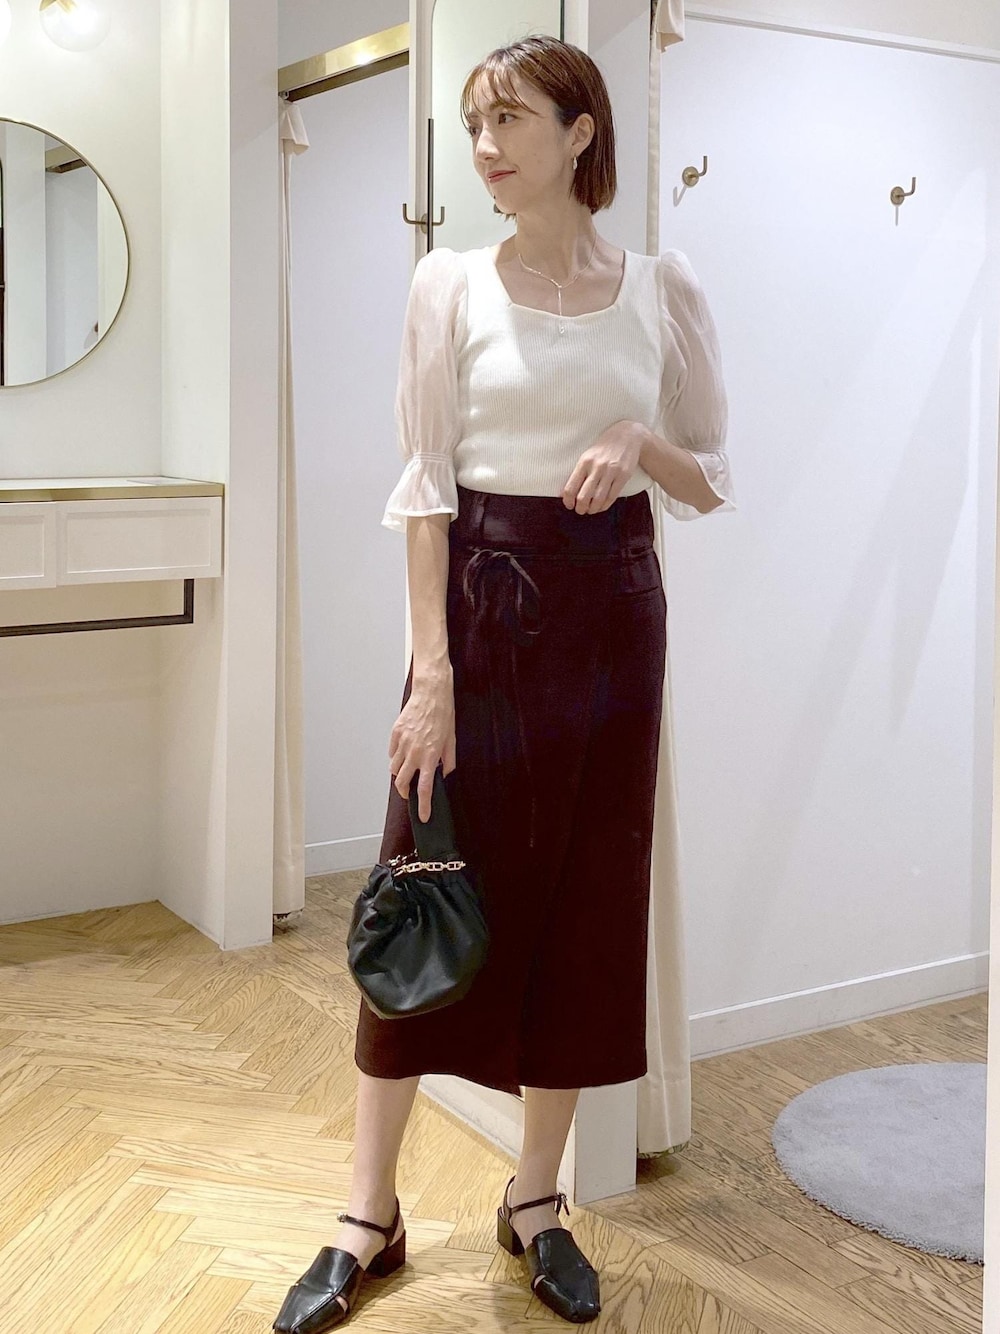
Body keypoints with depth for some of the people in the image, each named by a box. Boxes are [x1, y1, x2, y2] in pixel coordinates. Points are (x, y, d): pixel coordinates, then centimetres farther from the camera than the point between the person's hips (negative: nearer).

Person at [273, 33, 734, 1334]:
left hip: (609, 605, 2)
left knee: (586, 902, 6)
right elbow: (424, 485, -4)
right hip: (481, 596, -1)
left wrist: (640, 444, -14)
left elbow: (714, 481, 8)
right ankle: (370, 1217, 15)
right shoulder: (451, 284, 1)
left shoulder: (662, 289, 4)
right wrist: (429, 668, -12)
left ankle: (536, 1200, 24)